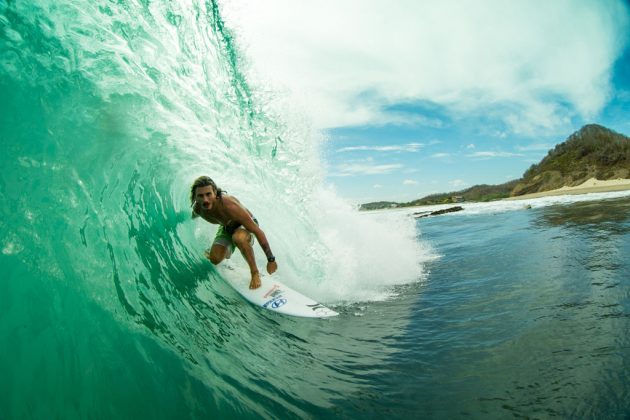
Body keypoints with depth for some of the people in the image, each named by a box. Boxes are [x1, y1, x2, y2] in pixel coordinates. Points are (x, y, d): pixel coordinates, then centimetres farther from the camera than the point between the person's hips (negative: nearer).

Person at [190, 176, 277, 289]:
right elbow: (195, 216, 8)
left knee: (238, 237, -40)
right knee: (215, 259, -12)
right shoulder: (197, 209, -23)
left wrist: (271, 259, -31)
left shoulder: (229, 205, -40)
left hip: (245, 225, -5)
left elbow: (258, 232, -36)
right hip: (226, 228, 6)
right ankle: (227, 250, 24)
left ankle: (255, 273, -23)